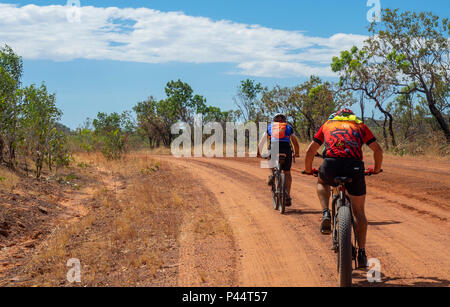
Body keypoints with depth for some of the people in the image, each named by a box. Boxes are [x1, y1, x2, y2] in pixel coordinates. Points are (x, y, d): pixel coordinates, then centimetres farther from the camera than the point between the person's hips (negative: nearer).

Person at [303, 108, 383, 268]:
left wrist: (308, 170, 42)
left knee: (322, 182, 37)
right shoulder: (360, 125, 28)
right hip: (355, 166, 0)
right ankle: (362, 254, 13)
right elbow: (378, 149, 22)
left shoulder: (328, 124, 29)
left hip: (331, 165, 0)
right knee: (359, 212, 15)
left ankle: (326, 214, 12)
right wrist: (376, 169, 38)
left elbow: (310, 150, 27)